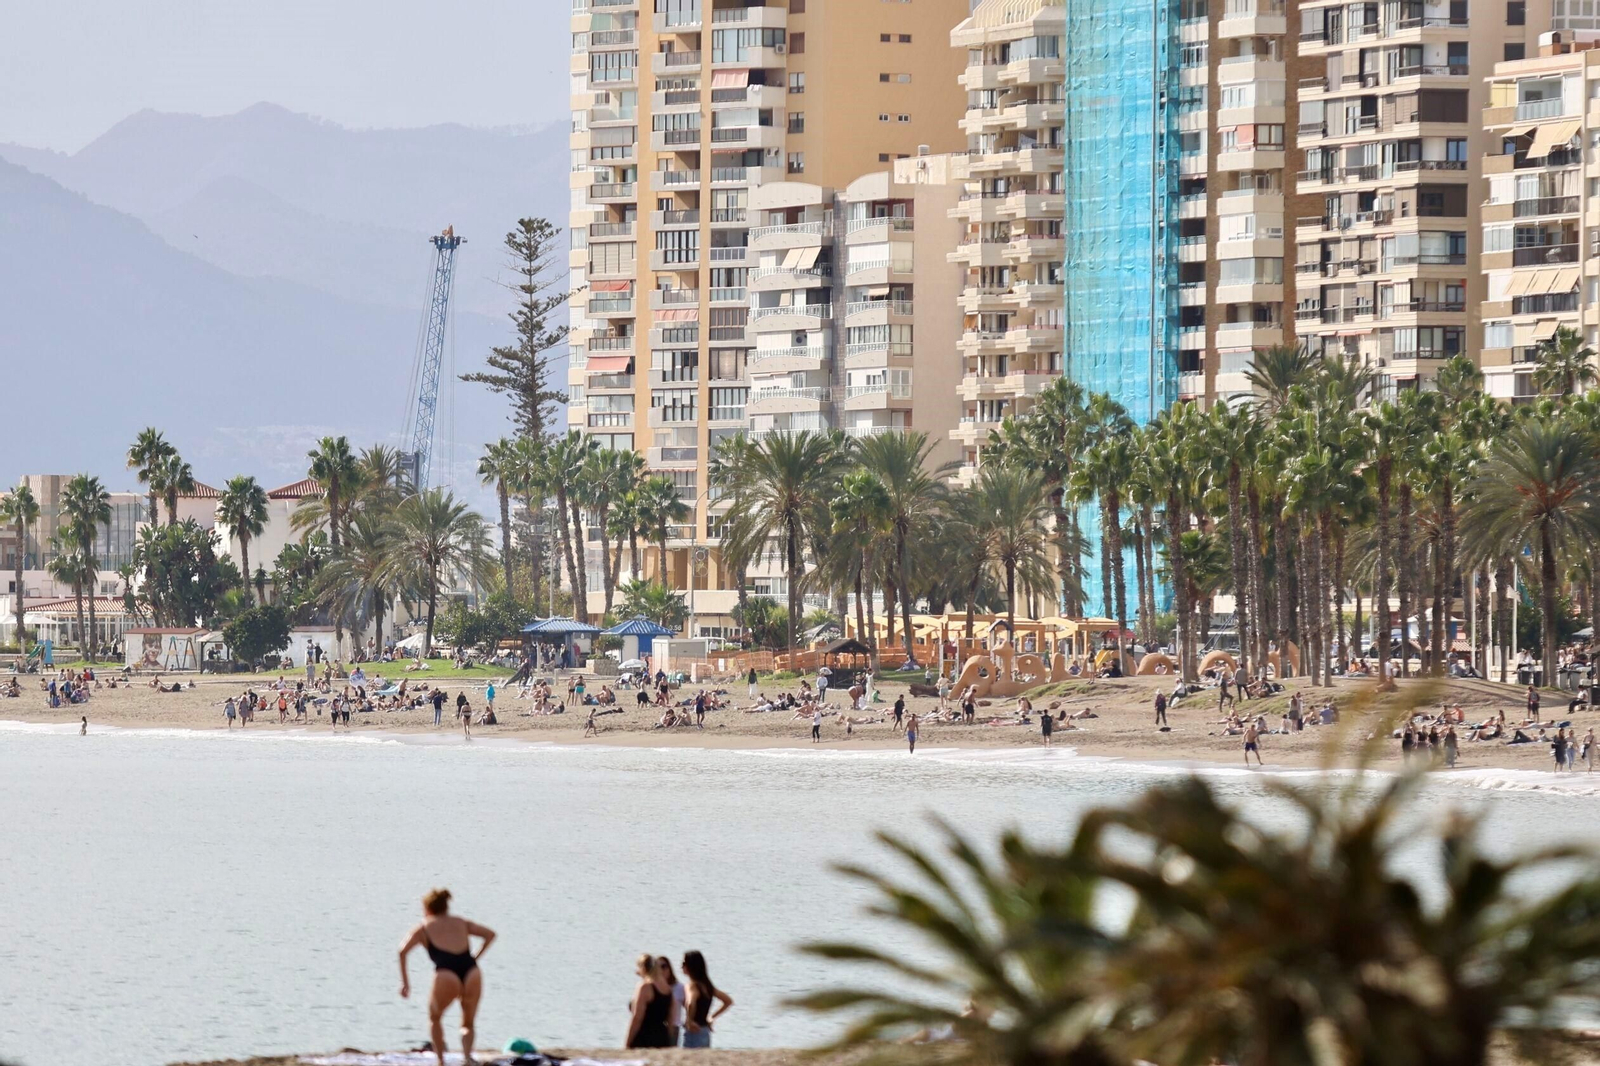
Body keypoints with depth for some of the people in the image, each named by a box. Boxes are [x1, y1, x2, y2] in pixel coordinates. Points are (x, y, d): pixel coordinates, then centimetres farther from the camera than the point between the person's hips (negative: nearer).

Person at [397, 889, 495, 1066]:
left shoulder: (424, 927, 19)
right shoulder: (461, 923, 28)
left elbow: (403, 951, 5)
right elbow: (490, 934, 21)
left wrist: (405, 982, 8)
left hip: (446, 976, -2)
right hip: (472, 973, 2)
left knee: (434, 1019, 27)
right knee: (467, 1025, 22)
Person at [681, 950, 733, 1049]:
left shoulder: (693, 986, -14)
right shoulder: (707, 985, 10)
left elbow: (690, 1004, -36)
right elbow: (728, 1001, 19)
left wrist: (689, 1021, -21)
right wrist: (712, 1017, 17)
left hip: (694, 1033, -8)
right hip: (705, 1033, 8)